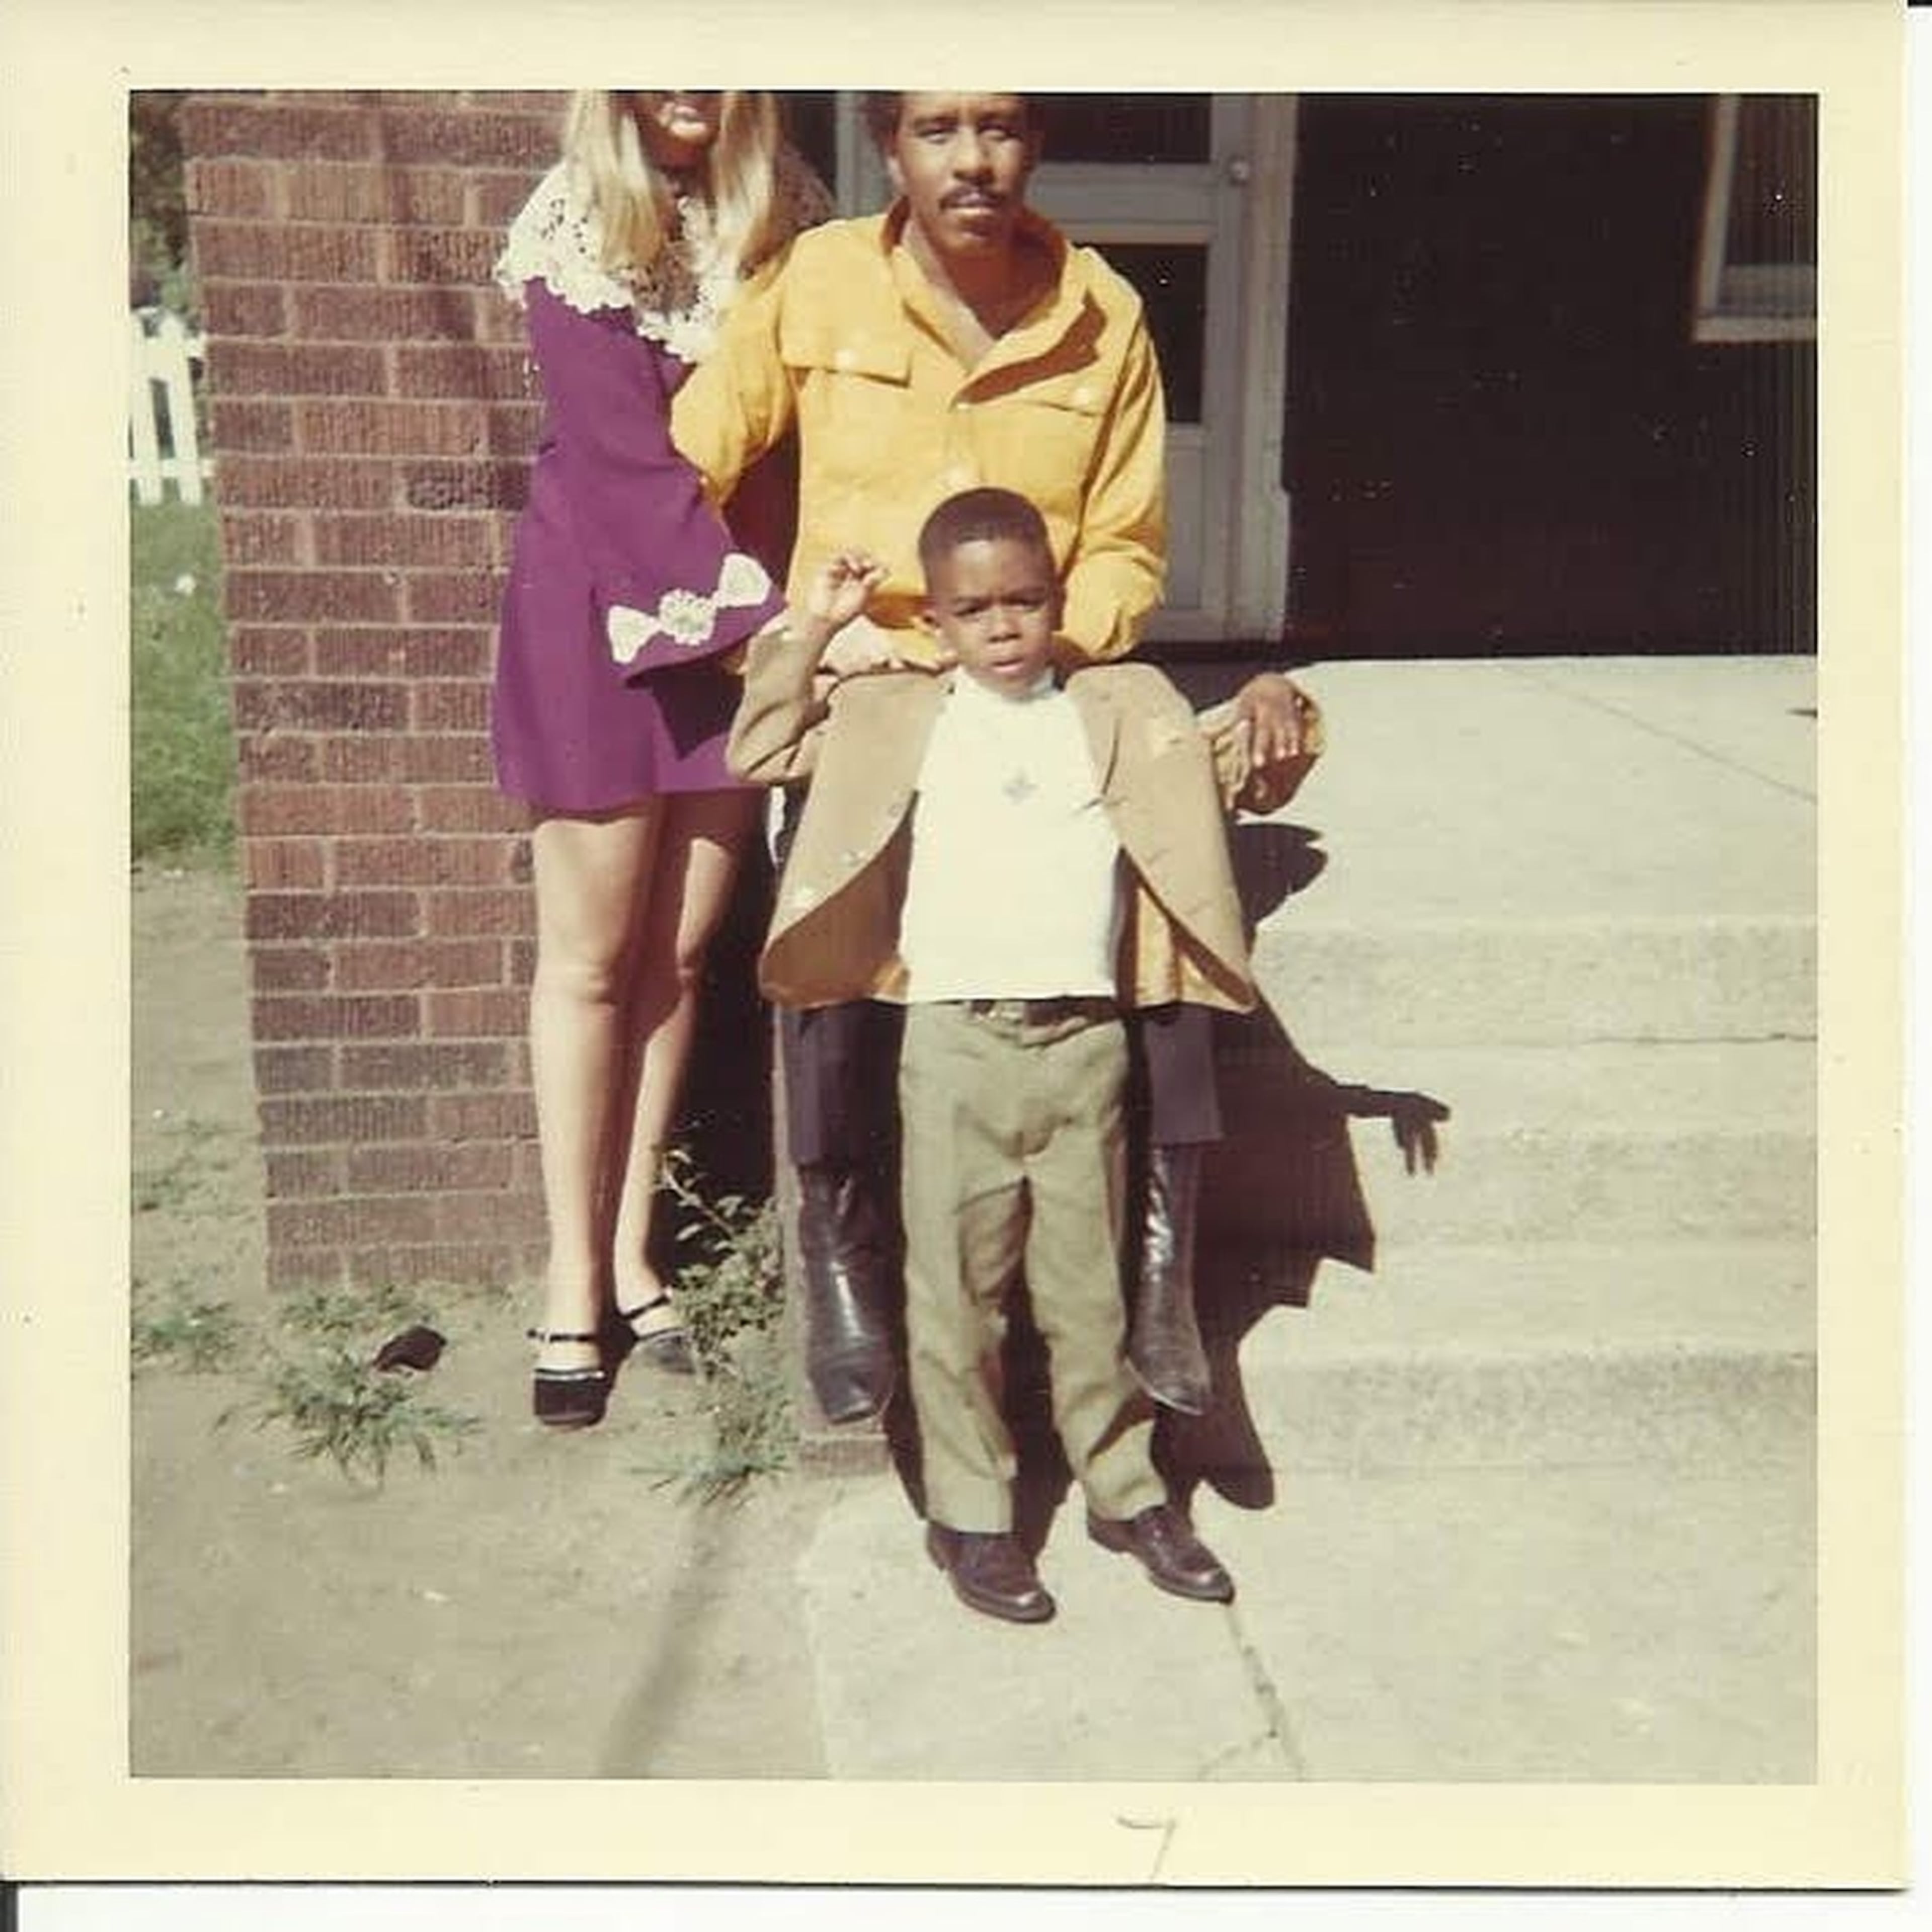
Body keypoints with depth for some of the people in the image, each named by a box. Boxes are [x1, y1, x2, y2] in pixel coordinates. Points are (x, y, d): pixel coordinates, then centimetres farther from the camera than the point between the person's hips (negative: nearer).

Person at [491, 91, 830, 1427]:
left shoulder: (787, 211, 3)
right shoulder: (576, 227, -11)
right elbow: (630, 461, -20)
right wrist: (770, 621, -28)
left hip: (747, 618, 4)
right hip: (603, 608, -4)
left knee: (681, 953, 10)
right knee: (592, 959, 5)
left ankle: (632, 1247, 25)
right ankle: (574, 1279, 19)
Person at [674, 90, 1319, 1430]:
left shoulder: (1104, 314, 3)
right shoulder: (819, 283, 0)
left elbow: (1128, 546, 6)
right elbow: (689, 469, 5)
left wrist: (1056, 647, -14)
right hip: (859, 682, -1)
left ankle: (1161, 1243, -15)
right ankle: (840, 1242, -13)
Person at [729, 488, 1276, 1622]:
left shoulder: (1124, 717, 8)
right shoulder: (895, 721, 6)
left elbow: (1229, 771, 9)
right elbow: (763, 753, 8)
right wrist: (812, 631, 0)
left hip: (1088, 1039, 1)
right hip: (956, 1042, -1)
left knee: (1091, 1282, 13)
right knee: (958, 1291, 6)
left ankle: (1126, 1488, 29)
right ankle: (969, 1513, 21)